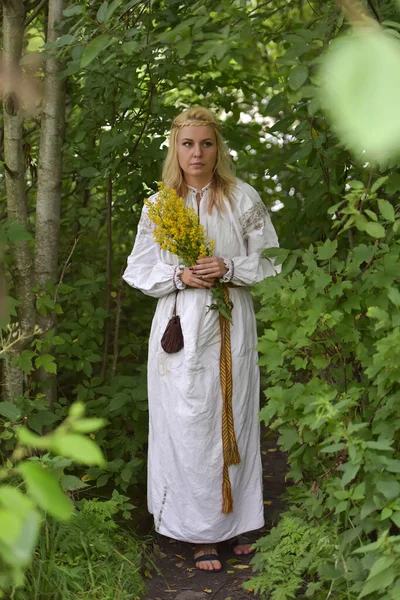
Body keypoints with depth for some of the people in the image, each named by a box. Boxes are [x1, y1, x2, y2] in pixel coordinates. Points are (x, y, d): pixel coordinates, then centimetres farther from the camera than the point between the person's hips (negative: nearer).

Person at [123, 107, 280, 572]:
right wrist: (178, 275, -10)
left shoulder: (243, 199, 3)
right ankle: (201, 532, 10)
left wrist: (229, 269, -13)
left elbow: (270, 260, 5)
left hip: (230, 325, 0)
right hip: (181, 328, 0)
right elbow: (139, 271, 8)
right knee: (187, 426, 0)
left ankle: (234, 522, 20)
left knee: (232, 420, 5)